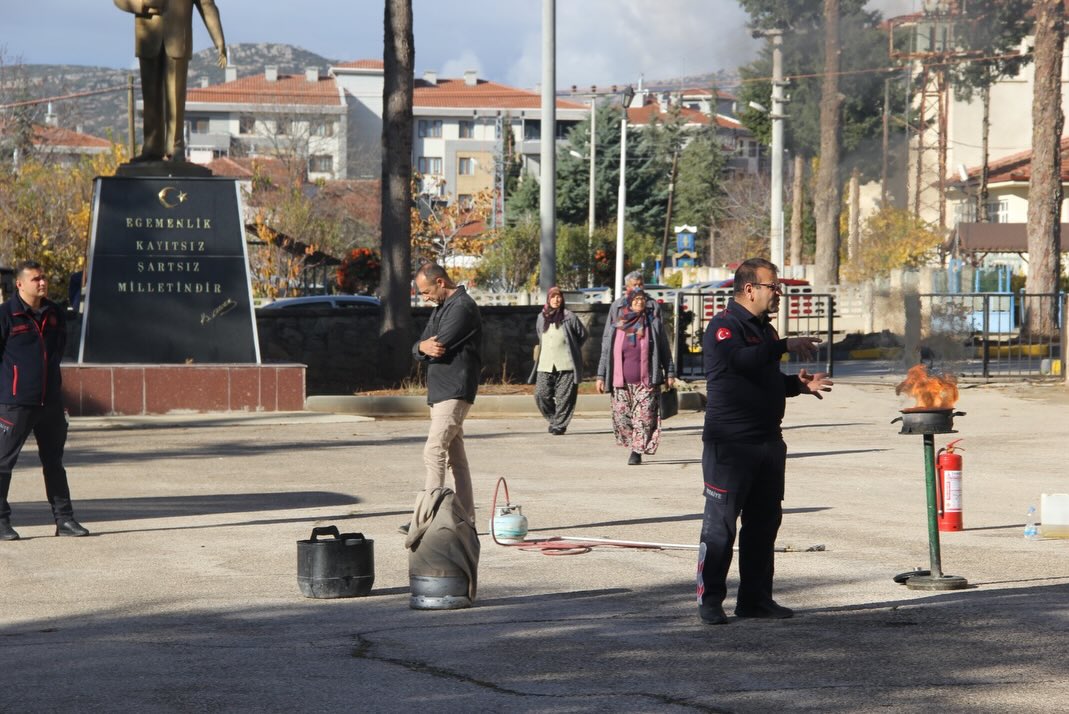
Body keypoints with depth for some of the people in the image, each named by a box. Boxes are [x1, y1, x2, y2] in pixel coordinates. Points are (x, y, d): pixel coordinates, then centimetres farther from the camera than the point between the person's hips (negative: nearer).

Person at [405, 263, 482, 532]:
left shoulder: (462, 307, -11)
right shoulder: (441, 307, 21)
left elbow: (439, 346, -19)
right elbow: (418, 349, 15)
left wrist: (427, 346, 5)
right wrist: (424, 347, -10)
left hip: (454, 392, -10)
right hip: (441, 392, 10)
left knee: (434, 453, -16)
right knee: (455, 456, 10)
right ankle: (466, 518, 12)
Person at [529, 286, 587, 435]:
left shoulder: (569, 317, -2)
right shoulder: (541, 318, 12)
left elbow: (582, 334, 7)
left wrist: (571, 349, 10)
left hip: (565, 365, -4)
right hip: (545, 365, 4)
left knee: (564, 397, -4)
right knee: (541, 395, -3)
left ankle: (560, 424, 4)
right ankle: (553, 419, 17)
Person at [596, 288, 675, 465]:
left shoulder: (654, 324, 4)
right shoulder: (617, 326, 7)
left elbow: (664, 351, 9)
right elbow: (606, 352, 11)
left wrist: (670, 373, 5)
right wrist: (601, 376, 6)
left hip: (646, 382, -2)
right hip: (622, 383, 2)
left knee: (644, 418, -8)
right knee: (621, 418, 2)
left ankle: (637, 451, 1)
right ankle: (634, 444, 23)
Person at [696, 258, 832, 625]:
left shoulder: (764, 330, 18)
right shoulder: (724, 326, -9)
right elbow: (740, 360, -28)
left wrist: (799, 384, 8)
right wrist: (785, 346, -24)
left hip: (767, 442, 9)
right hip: (730, 444, -9)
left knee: (764, 523, 11)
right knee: (720, 525, -5)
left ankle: (756, 598, 18)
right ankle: (710, 601, -1)